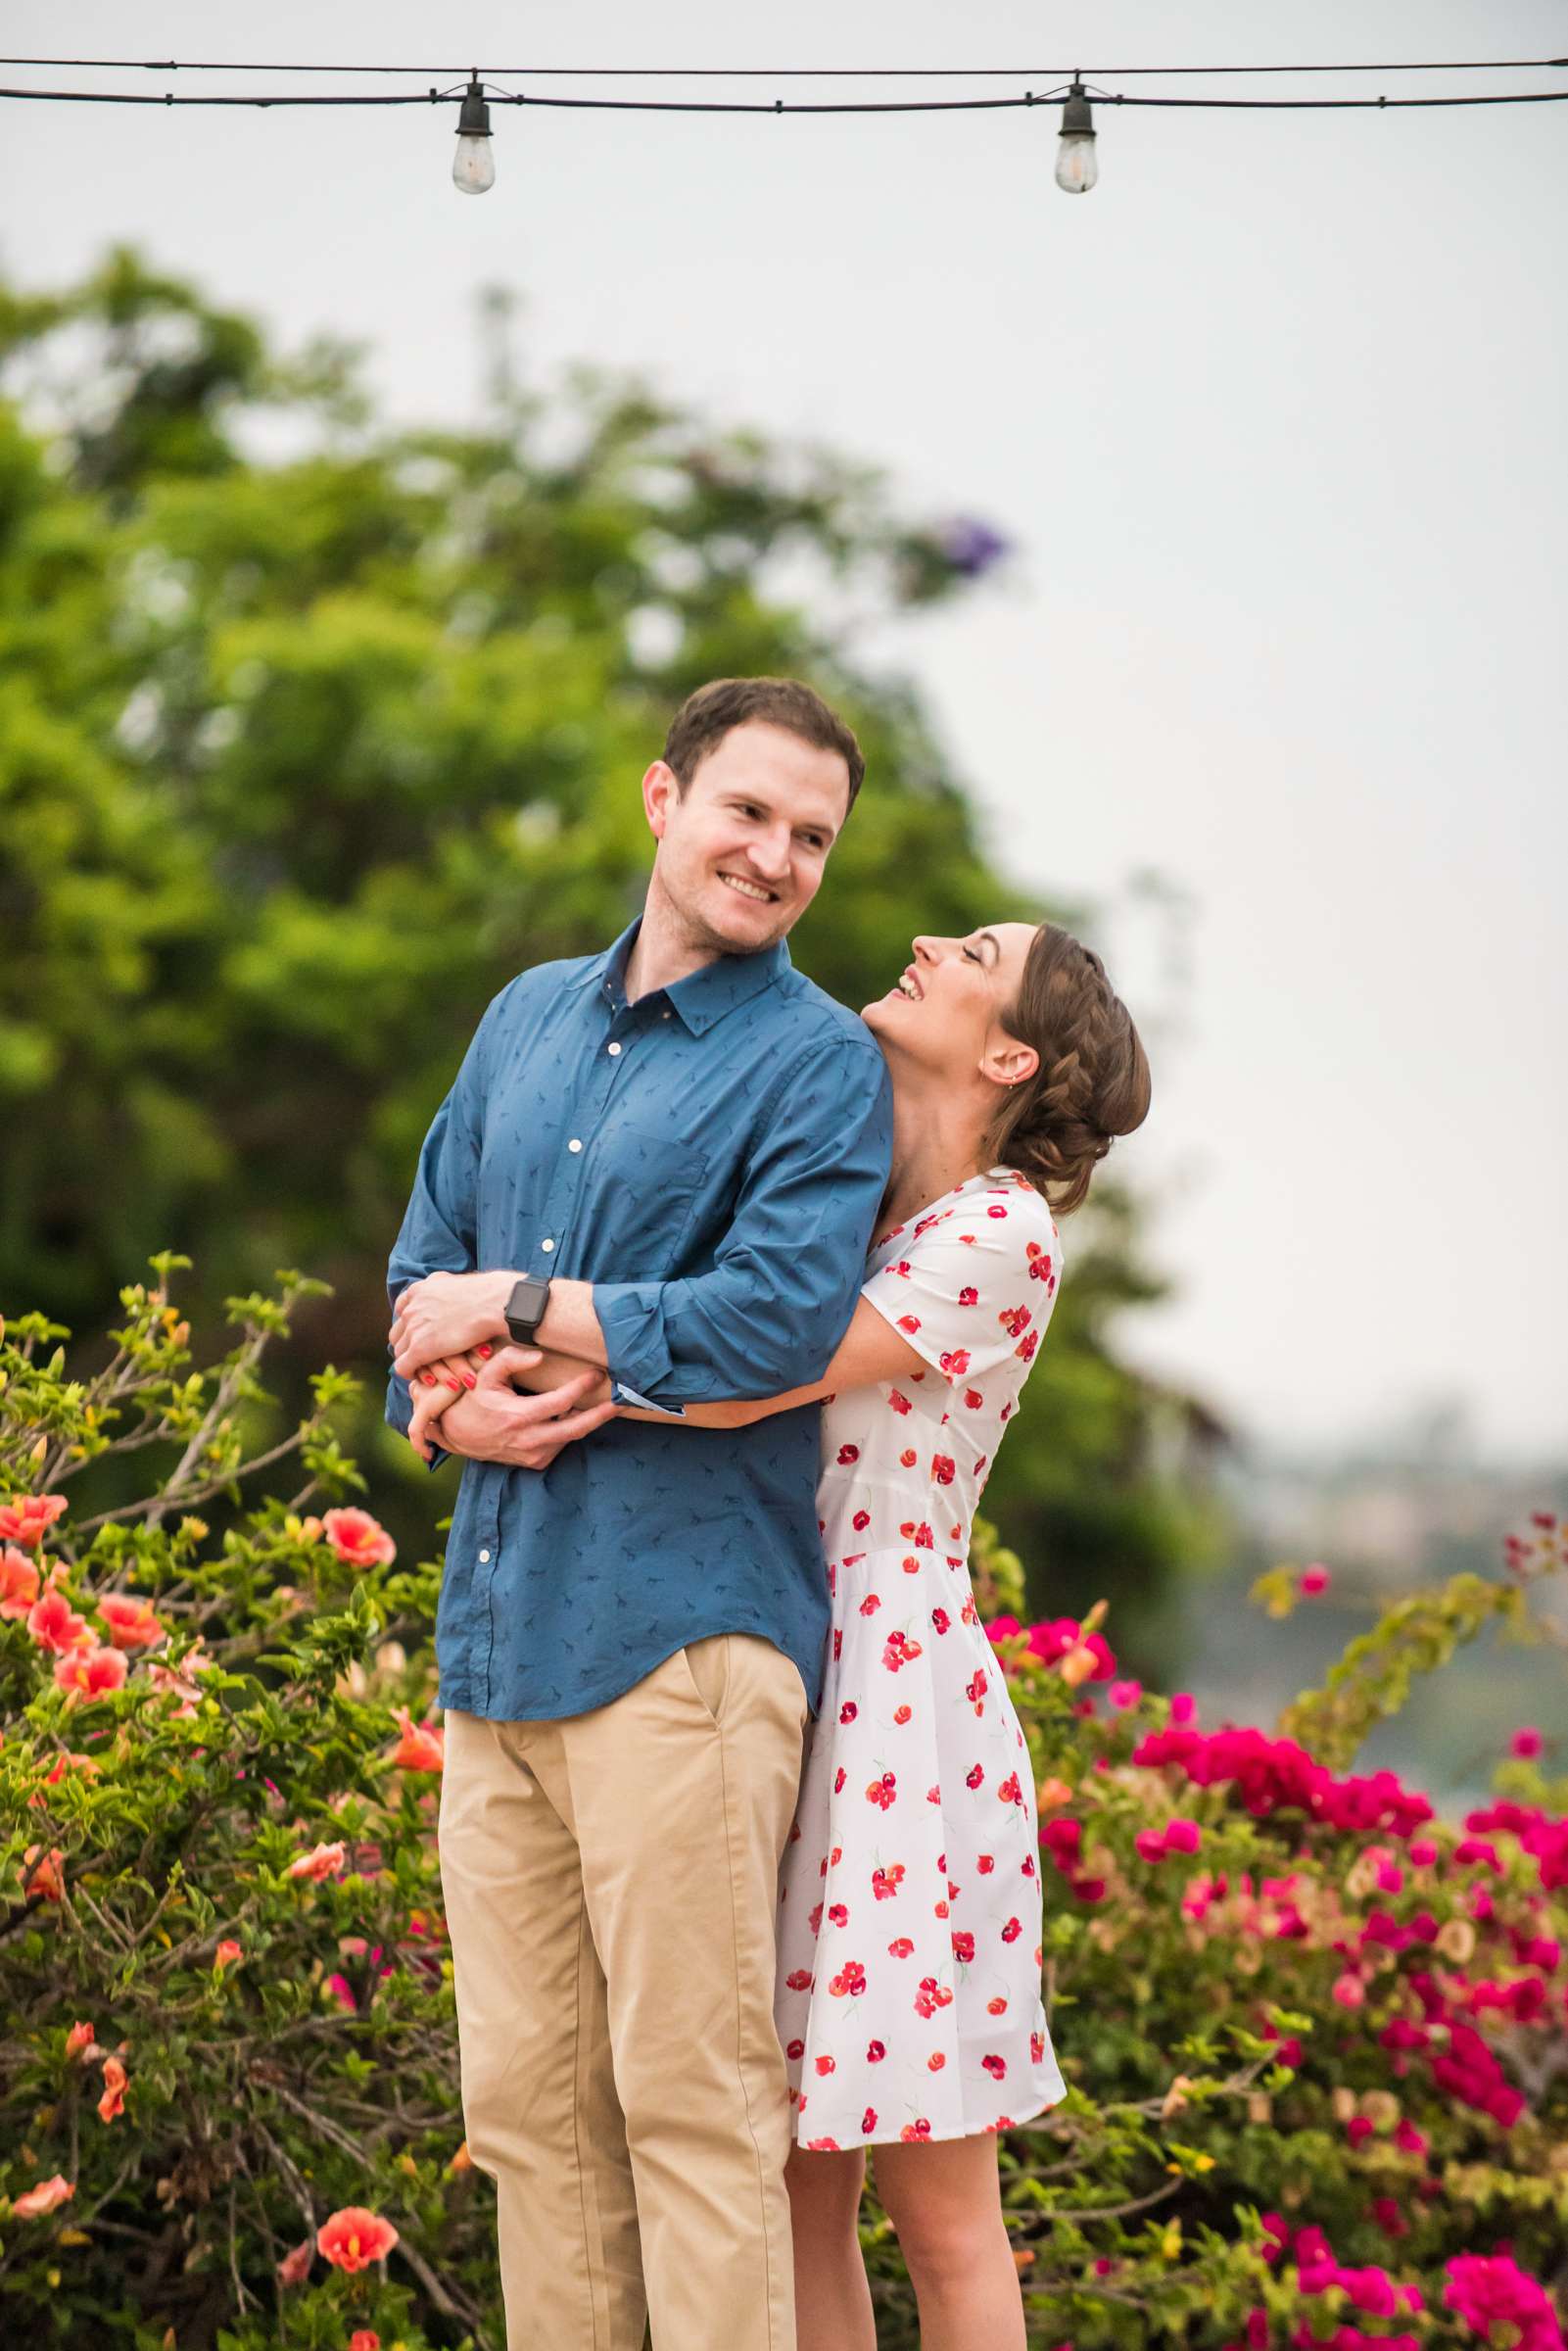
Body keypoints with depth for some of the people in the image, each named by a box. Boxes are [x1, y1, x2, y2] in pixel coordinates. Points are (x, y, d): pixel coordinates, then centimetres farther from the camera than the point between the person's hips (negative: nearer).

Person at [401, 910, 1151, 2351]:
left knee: (935, 2201, -1)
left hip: (898, 1692, -7)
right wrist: (490, 1354, -8)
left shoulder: (1002, 1234, -7)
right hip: (770, 1681, 7)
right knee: (799, 2186, 8)